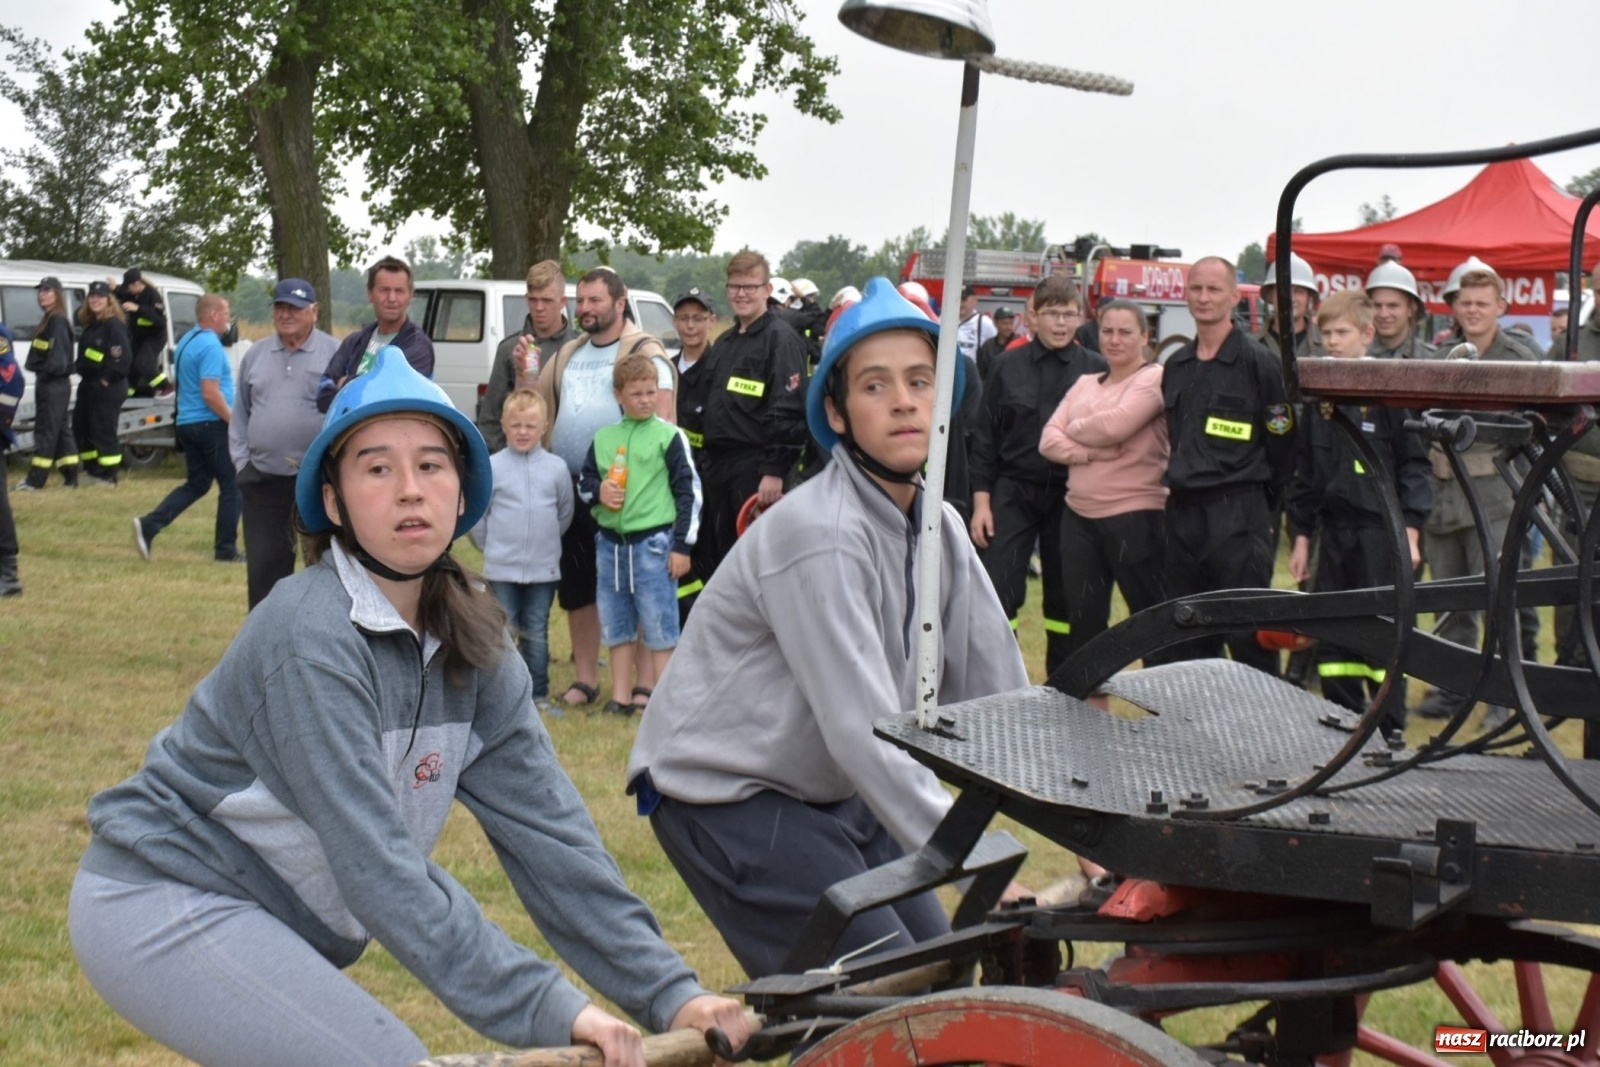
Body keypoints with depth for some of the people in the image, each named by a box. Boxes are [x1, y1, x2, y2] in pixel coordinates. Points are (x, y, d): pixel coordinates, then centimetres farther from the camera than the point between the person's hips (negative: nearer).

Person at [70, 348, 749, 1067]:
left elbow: (546, 827, -9)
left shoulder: (470, 647, -2)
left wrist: (668, 993, -17)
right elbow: (380, 867, -30)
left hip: (271, 916, 8)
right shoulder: (312, 640, -25)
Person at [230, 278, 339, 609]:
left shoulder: (335, 354, -3)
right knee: (264, 566, 5)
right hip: (262, 480, 4)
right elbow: (240, 413, 17)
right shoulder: (256, 355, 12)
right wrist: (241, 459, 8)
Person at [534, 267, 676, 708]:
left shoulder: (644, 353, -5)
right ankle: (585, 679, 21)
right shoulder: (567, 354, 16)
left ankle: (646, 681, 4)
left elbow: (660, 419, -13)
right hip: (570, 488, 7)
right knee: (577, 590, 11)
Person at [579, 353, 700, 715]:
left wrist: (682, 546, -7)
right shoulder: (603, 438, 10)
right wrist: (598, 492, -7)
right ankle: (621, 696, 21)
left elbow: (689, 491, -4)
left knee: (659, 627, -2)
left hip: (653, 542, -5)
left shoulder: (669, 436, -3)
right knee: (615, 625, 11)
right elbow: (584, 481, 18)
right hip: (610, 542, 5)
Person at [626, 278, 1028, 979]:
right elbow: (864, 734, -30)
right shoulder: (823, 538, -25)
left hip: (831, 791, 9)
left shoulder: (940, 530, 1)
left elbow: (998, 694, 1)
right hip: (725, 795, -9)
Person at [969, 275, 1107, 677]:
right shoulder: (1007, 368, 1)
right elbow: (985, 438, 3)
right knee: (999, 592, -6)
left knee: (1065, 597, 9)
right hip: (1013, 492, 0)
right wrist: (981, 502, -2)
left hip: (1070, 495, 0)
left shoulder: (1096, 370, 0)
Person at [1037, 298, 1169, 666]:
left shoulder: (1155, 378, -4)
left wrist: (1073, 430, -1)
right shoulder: (1085, 383, 15)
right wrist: (1091, 452, -13)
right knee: (1083, 620, 12)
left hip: (1136, 516, -6)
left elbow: (1116, 425, -20)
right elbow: (1048, 441, 5)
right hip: (1079, 516, 7)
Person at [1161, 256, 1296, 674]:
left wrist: (1260, 501, -1)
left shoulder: (1258, 362, -6)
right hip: (1182, 511, 7)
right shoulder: (1176, 366, 14)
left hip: (1238, 514, -7)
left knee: (1247, 635, -5)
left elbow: (1281, 442, -5)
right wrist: (1182, 482, 13)